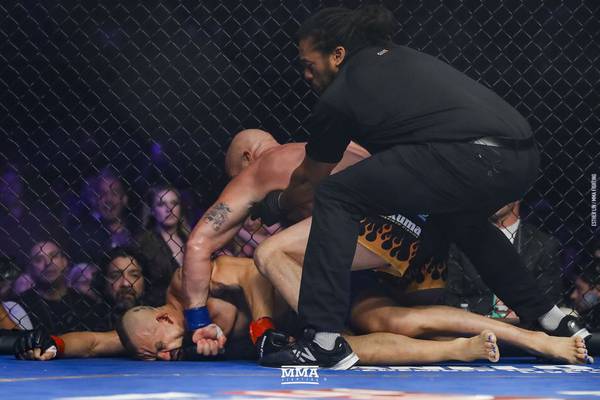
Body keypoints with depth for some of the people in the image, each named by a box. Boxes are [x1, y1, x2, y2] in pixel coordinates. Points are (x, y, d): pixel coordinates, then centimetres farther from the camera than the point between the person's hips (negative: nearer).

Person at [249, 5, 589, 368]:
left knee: (335, 198, 0)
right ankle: (550, 320, 43)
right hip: (523, 159, 9)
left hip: (474, 158, -9)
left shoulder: (339, 96, 7)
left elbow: (309, 181, 24)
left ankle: (325, 340, -6)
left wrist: (275, 207, 44)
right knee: (459, 218, 40)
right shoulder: (399, 57, 28)